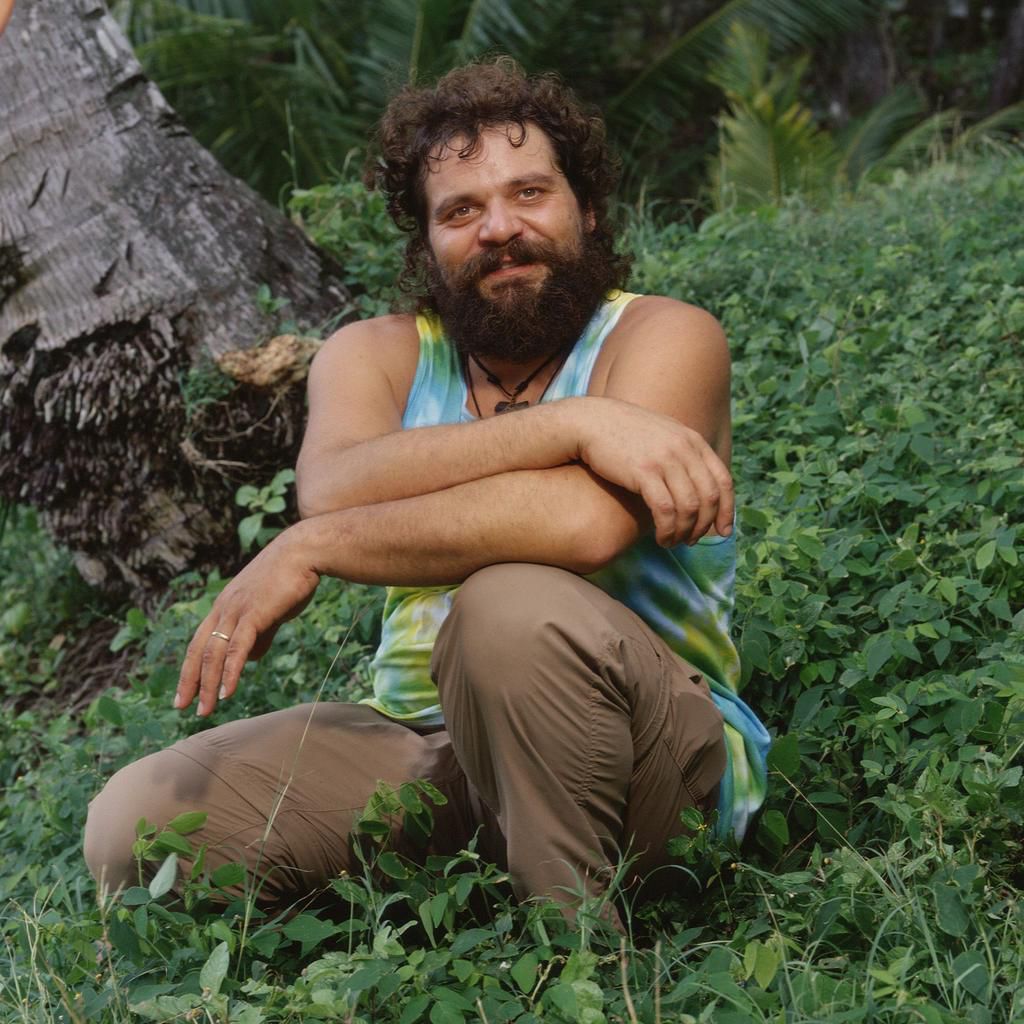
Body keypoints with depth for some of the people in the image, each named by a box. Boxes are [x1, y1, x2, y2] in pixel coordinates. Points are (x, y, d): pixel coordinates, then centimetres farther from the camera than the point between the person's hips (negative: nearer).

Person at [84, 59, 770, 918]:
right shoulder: (376, 355, 6)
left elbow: (583, 523, -28)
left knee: (513, 605, -36)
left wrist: (309, 549, -20)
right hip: (422, 750, 5)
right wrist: (573, 425, -28)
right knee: (134, 825, -14)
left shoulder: (667, 337, -7)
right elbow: (333, 487, -19)